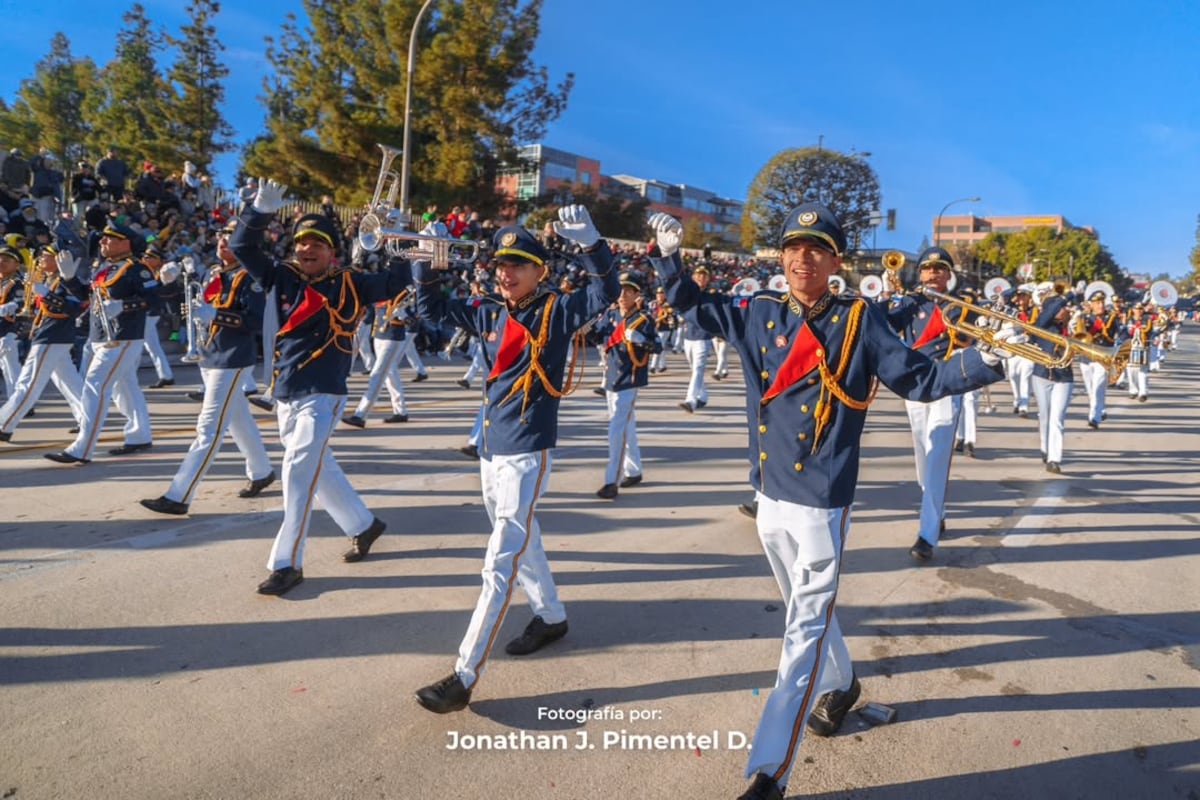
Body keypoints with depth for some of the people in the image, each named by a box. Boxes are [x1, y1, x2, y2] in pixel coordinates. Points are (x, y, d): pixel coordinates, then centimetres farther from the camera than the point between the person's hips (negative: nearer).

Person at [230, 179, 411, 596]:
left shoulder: (349, 284, -2)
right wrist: (260, 210, -13)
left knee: (299, 472, -12)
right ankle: (364, 525, 37)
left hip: (322, 394, -5)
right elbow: (241, 246, 0)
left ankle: (287, 563, -3)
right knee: (319, 468, 17)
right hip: (285, 394, 5)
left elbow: (395, 283, 4)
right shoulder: (283, 277, 4)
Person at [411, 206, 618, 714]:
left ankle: (465, 676, -5)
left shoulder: (557, 311, -8)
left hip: (527, 452, -7)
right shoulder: (492, 312, 8)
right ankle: (551, 617, 43)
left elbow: (605, 292, -23)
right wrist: (424, 265, 1)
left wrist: (590, 243, -37)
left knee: (501, 563, -7)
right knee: (521, 543, 22)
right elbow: (433, 309, 16)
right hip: (490, 448, 8)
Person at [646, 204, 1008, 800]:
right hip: (769, 495, 5)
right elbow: (697, 309, 17)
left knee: (805, 628, -4)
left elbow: (920, 380, -7)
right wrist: (669, 257, 7)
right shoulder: (759, 313, 3)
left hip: (822, 500, -5)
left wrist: (984, 359, -20)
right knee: (806, 609, 23)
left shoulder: (860, 321, -8)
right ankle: (840, 685, 51)